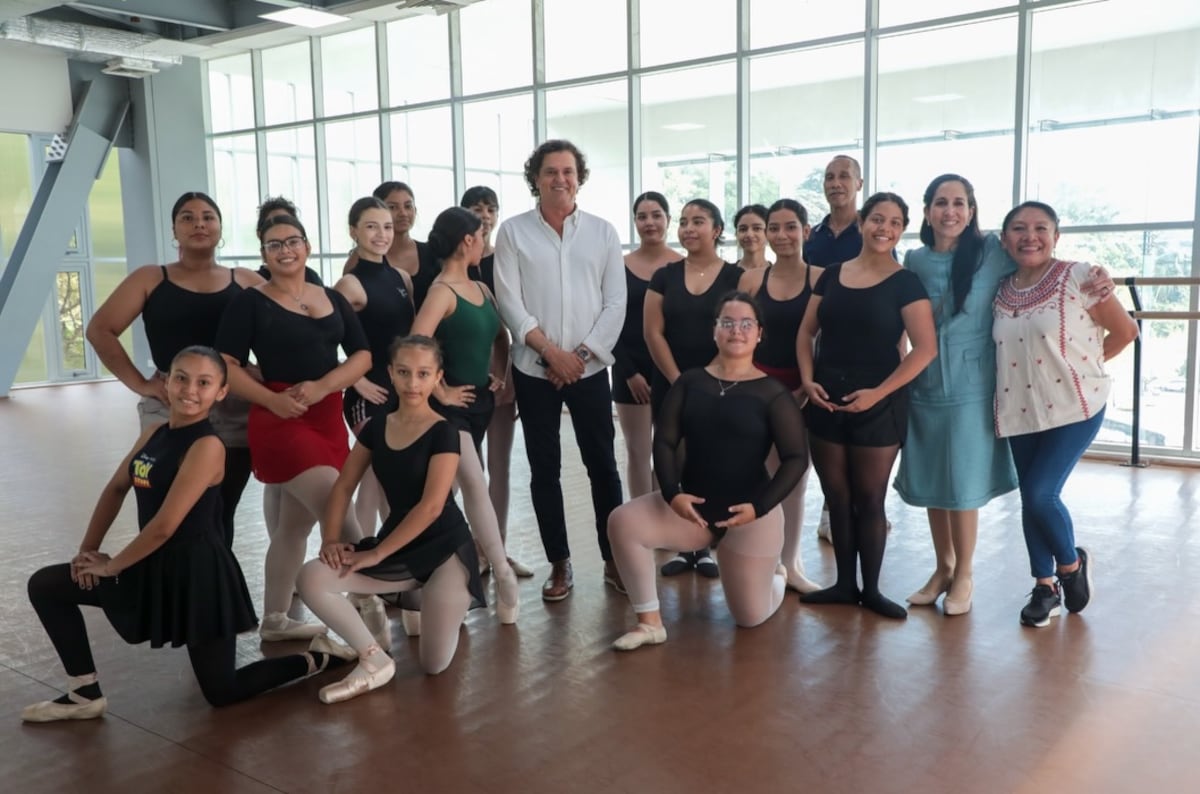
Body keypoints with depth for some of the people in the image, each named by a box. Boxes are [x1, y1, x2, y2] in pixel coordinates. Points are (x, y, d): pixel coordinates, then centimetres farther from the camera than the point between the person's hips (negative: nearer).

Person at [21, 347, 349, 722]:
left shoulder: (208, 446, -21)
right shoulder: (155, 432, 5)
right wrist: (87, 549, 6)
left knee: (221, 692, 2)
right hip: (154, 566, 8)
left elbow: (165, 525, -23)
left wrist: (111, 566, -10)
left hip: (197, 572, -8)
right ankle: (84, 695, 16)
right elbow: (116, 488, 16)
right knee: (45, 586, 8)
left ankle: (319, 657, 20)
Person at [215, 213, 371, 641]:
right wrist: (271, 399, -20)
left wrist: (321, 386, -11)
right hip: (280, 420, -5)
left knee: (294, 526, 13)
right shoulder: (250, 302, -1)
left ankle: (274, 620, 24)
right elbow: (226, 366, -7)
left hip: (328, 418, 6)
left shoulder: (333, 299, 12)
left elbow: (362, 355, 6)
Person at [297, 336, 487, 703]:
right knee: (312, 578, -19)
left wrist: (376, 554, -20)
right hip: (397, 548, 5)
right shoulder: (376, 427, 4)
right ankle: (374, 659, -4)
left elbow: (431, 506, -21)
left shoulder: (443, 432, -14)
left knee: (434, 665, -7)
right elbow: (343, 487, 6)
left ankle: (437, 604, 25)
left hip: (444, 548, -5)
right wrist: (331, 539, -11)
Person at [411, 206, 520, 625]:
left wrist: (503, 376, 13)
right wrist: (440, 392, -19)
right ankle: (502, 573, -11)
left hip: (481, 398, 8)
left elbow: (500, 337, 24)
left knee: (453, 487, 14)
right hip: (452, 403, -8)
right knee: (475, 483, -13)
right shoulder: (443, 291, -14)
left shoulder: (481, 288, 11)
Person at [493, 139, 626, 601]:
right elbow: (510, 302, -4)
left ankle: (613, 557, 18)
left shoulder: (603, 232, 5)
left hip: (590, 369, 1)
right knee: (544, 469, 6)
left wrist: (582, 353, -9)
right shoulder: (513, 232, 2)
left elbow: (616, 303, 1)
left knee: (602, 464, 5)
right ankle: (559, 564, 17)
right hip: (534, 369, 0)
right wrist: (552, 351, -12)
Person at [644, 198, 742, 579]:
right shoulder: (664, 276, 5)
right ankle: (682, 546, 15)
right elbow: (653, 333, 1)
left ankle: (706, 546, 15)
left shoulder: (735, 277, 0)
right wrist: (678, 380, -7)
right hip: (670, 387, 2)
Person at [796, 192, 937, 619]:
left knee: (869, 498, 5)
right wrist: (808, 379, -6)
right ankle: (844, 583, 24)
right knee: (837, 496, 11)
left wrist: (879, 391, -17)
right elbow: (807, 332, 10)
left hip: (877, 404, -4)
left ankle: (871, 588, 19)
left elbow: (926, 348, -10)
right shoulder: (832, 275, 8)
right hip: (826, 401, 4)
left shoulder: (905, 283, -4)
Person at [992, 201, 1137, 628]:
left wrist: (1084, 366, 0)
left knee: (1042, 494, -11)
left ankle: (1072, 563, 19)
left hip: (1074, 407, -5)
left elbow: (1125, 331, -5)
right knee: (1031, 499, 9)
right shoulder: (1001, 291, 3)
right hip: (1020, 411, 5)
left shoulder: (1079, 277, -12)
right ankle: (1045, 587, 26)